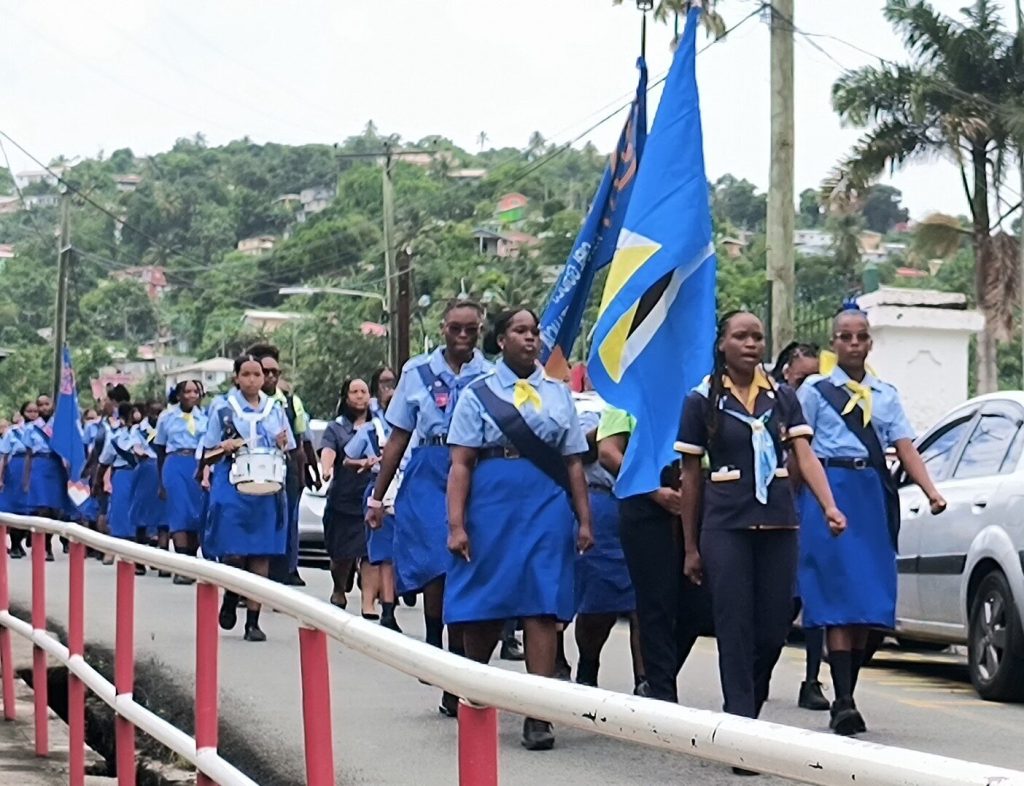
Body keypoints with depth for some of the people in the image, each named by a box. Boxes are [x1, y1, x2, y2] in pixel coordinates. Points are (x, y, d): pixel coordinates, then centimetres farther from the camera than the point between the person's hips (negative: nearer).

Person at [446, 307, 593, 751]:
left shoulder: (558, 394, 13)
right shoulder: (478, 395, 5)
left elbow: (573, 464, 12)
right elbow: (460, 465, -1)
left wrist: (584, 520, 6)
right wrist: (456, 525, -9)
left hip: (547, 511, 1)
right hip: (492, 510, -1)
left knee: (542, 607, -5)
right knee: (484, 605, 5)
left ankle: (538, 716, -3)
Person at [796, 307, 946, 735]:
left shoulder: (886, 395, 16)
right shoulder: (815, 390, 6)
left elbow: (905, 447, 5)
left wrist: (931, 491, -9)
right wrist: (793, 504, -6)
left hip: (875, 495, 4)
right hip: (831, 489, -4)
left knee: (867, 603, 4)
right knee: (839, 598, -12)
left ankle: (847, 697, 12)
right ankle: (843, 702, -16)